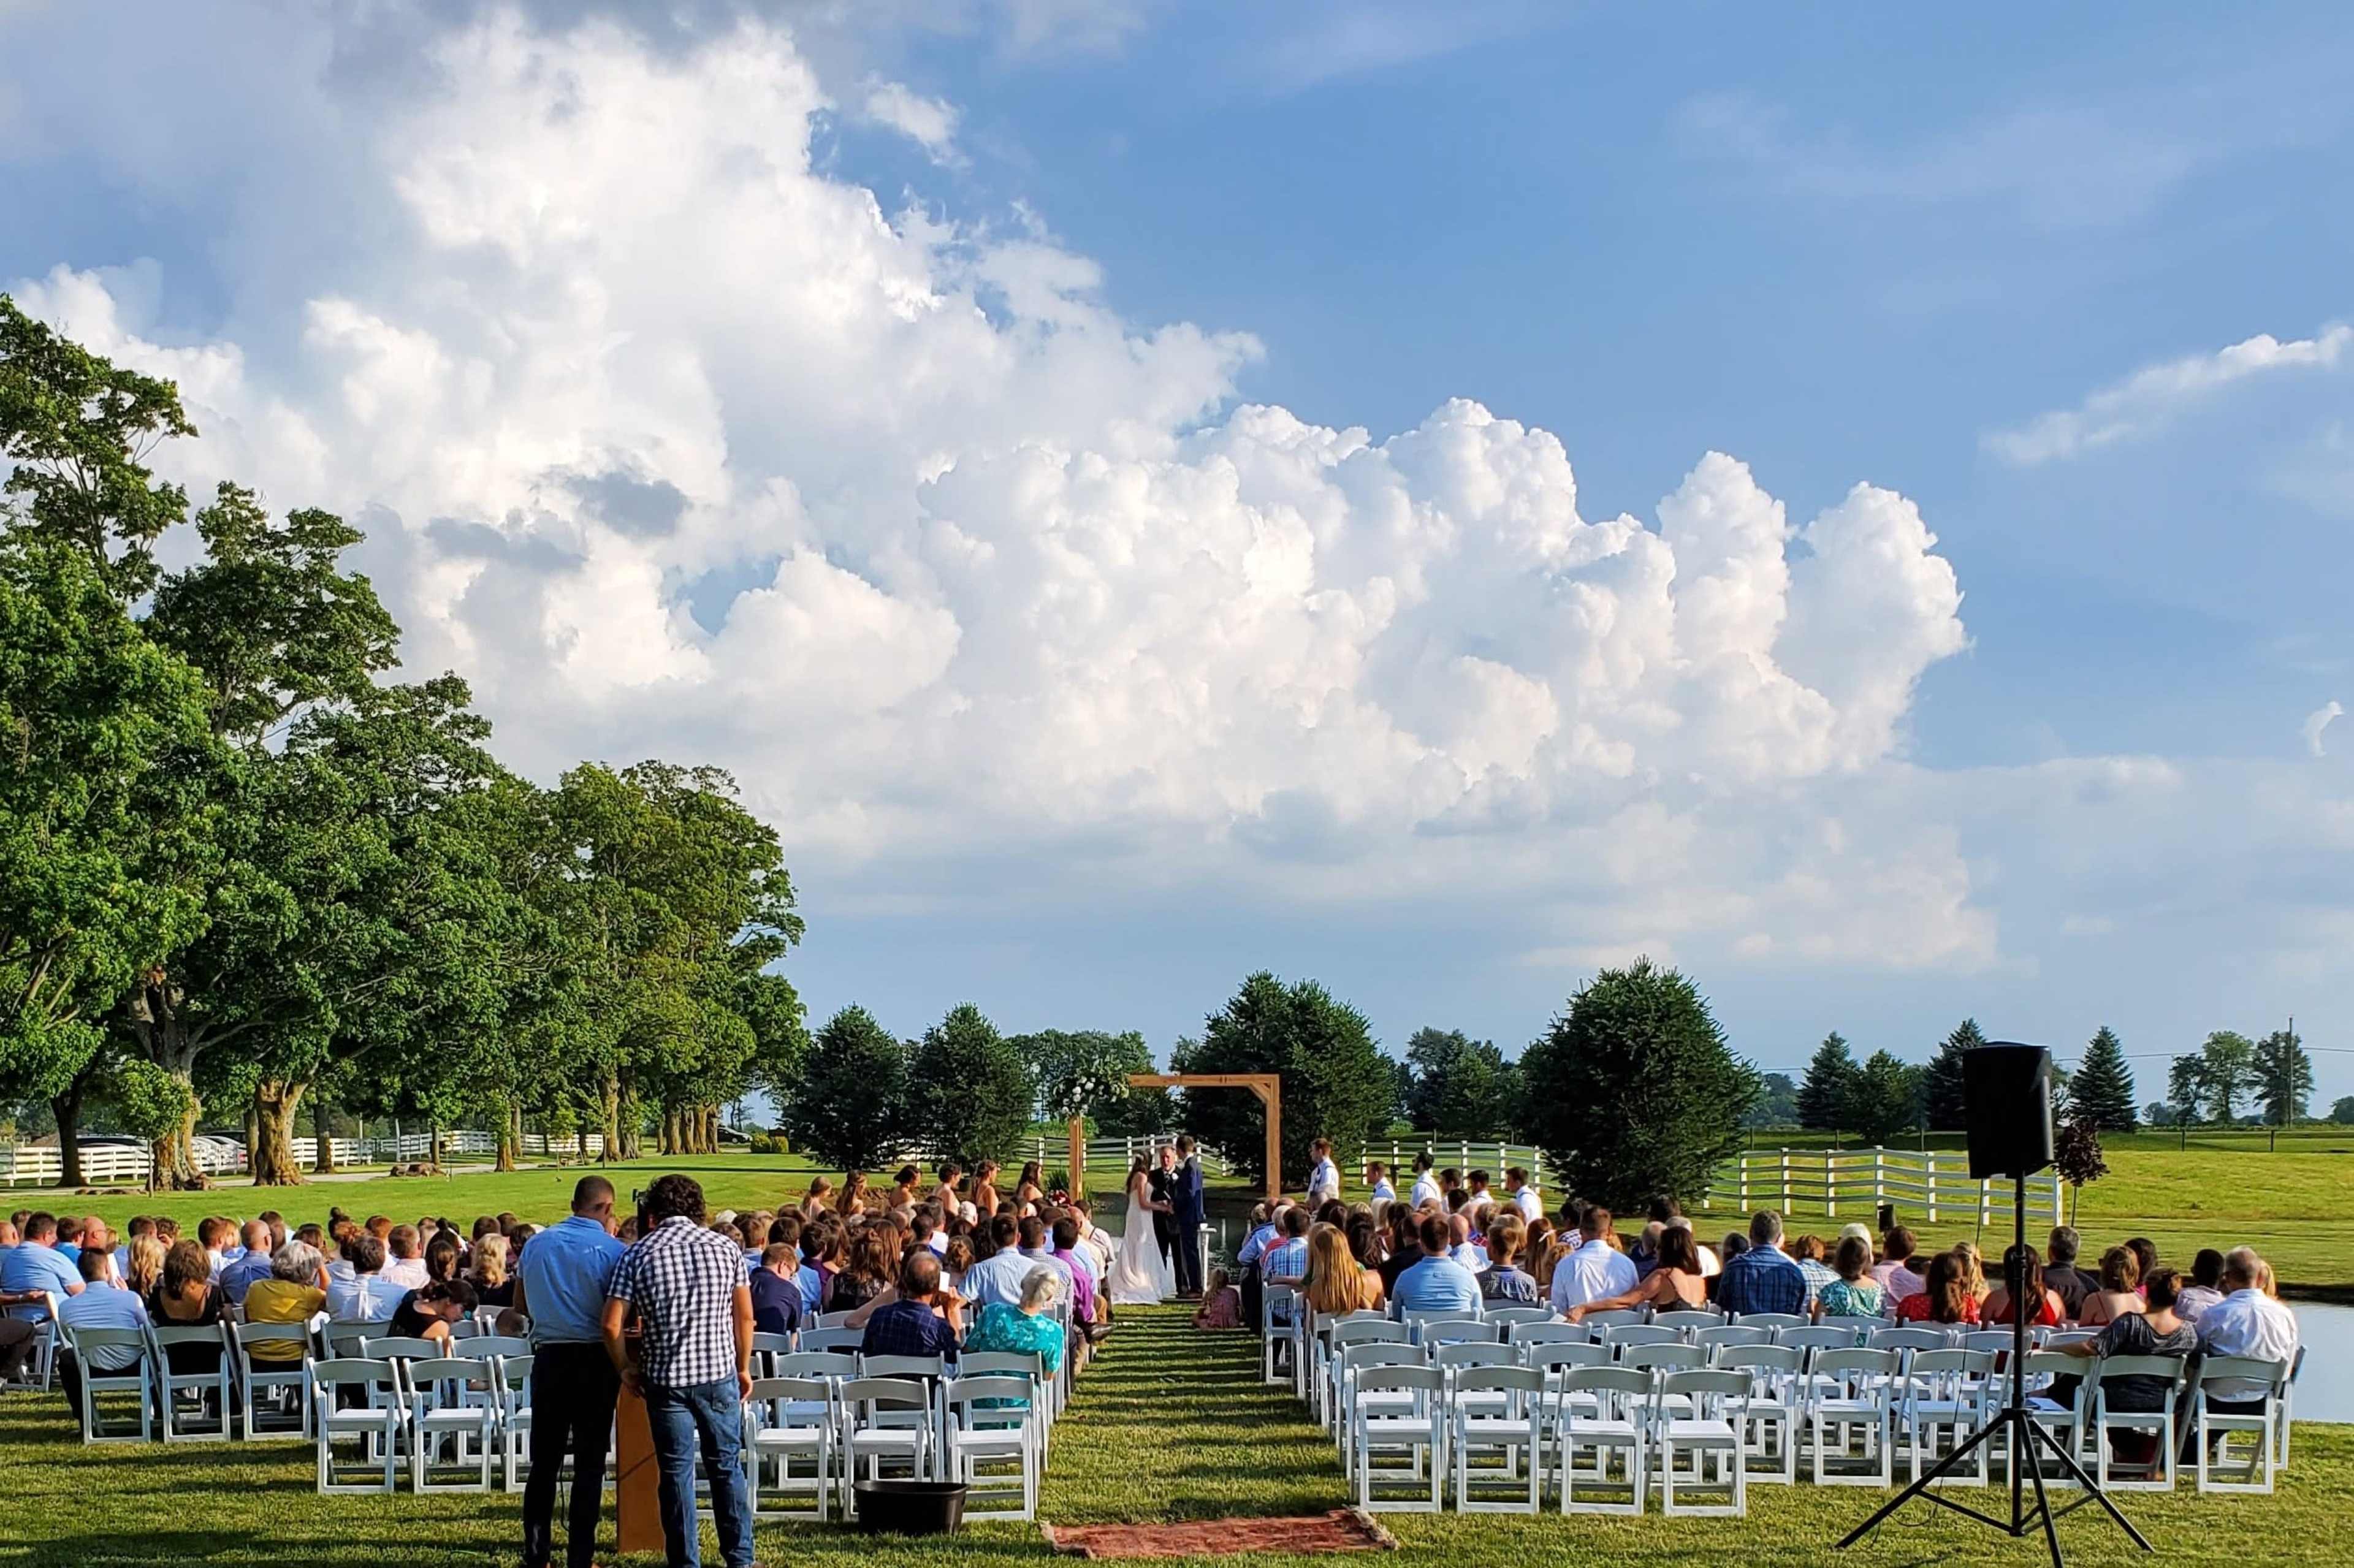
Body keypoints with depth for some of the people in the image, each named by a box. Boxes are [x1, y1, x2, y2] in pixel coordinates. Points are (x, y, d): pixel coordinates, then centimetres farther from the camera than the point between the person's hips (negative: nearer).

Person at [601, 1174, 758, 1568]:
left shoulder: (637, 1255, -4)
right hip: (719, 1373, 1)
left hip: (666, 1379, -1)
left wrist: (625, 1368, 7)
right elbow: (744, 1317, 5)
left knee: (677, 1472, 7)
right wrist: (743, 1368, 16)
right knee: (727, 1467, 13)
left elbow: (611, 1325, -9)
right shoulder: (725, 1248, 1)